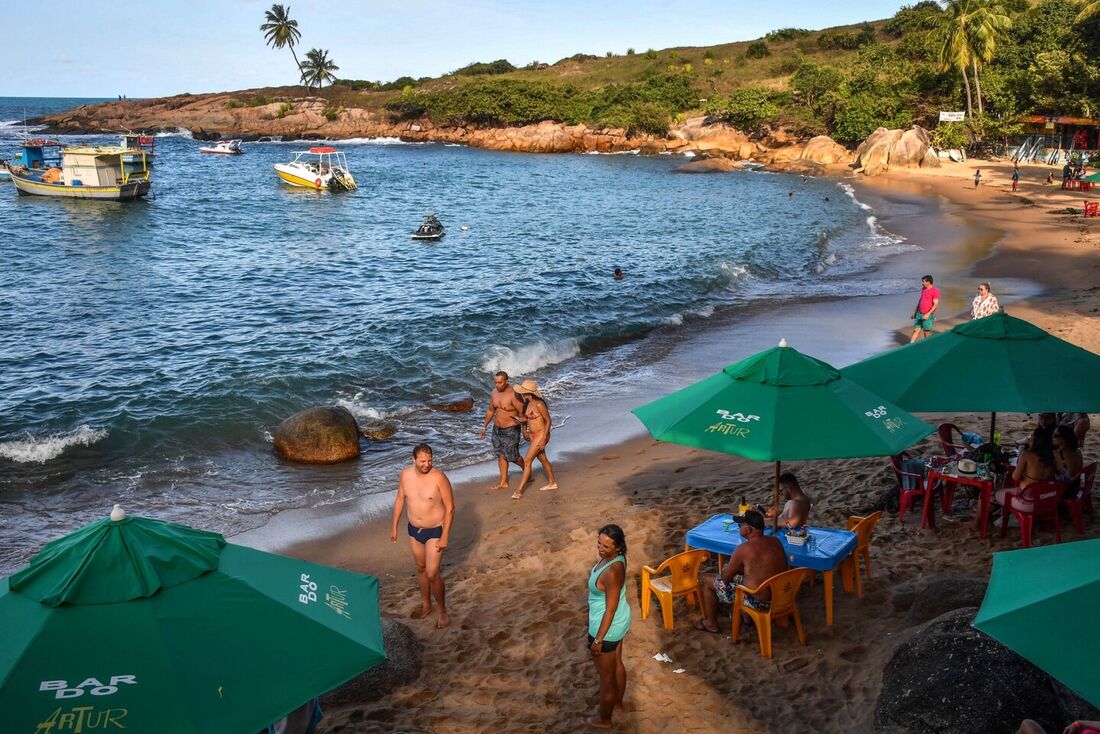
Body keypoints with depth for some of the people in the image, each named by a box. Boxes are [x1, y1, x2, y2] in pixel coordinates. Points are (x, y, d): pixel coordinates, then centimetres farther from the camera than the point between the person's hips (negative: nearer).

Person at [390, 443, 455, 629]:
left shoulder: (439, 478, -22)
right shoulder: (406, 474, -7)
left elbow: (450, 508, -17)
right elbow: (400, 500, 8)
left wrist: (445, 536, -18)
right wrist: (394, 526, 10)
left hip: (434, 531, -5)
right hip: (414, 530, 5)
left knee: (432, 574, -6)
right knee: (421, 568, 20)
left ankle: (443, 612, 12)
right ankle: (426, 605, 39)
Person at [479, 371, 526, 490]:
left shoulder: (513, 395, -21)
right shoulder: (494, 393, 1)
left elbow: (522, 412, -18)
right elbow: (490, 410, 15)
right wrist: (484, 426, 18)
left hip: (511, 430, -7)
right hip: (497, 429, 7)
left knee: (512, 456, 0)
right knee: (500, 455, 9)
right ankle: (504, 482, 18)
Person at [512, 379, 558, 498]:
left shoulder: (539, 404, -24)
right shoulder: (528, 403, 1)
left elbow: (548, 421, -19)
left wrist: (543, 439, -20)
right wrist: (524, 431, 17)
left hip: (541, 435, -9)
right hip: (533, 435, 9)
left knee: (527, 461, -9)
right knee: (542, 458, 22)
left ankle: (519, 491, -7)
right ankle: (552, 483, 39)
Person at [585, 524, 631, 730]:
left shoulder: (611, 572, -37)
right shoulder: (616, 558, -9)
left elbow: (610, 610, -29)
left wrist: (598, 639, -21)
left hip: (608, 627, -9)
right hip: (620, 621, 9)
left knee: (606, 676, 14)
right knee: (617, 663, 32)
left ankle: (604, 720, 35)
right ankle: (618, 701, 56)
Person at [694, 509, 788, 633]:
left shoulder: (744, 548, -21)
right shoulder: (776, 541, -1)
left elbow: (726, 577, -9)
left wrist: (726, 570, 13)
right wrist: (736, 567, 14)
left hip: (758, 601, -7)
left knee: (707, 580, 10)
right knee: (738, 573, 32)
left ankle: (711, 624, 25)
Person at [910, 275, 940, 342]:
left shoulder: (935, 291, -14)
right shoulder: (923, 289, 9)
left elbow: (935, 305, -19)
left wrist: (928, 314, -28)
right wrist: (915, 312, 20)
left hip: (927, 315, -6)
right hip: (919, 314, 6)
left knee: (926, 332, 4)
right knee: (916, 330, 3)